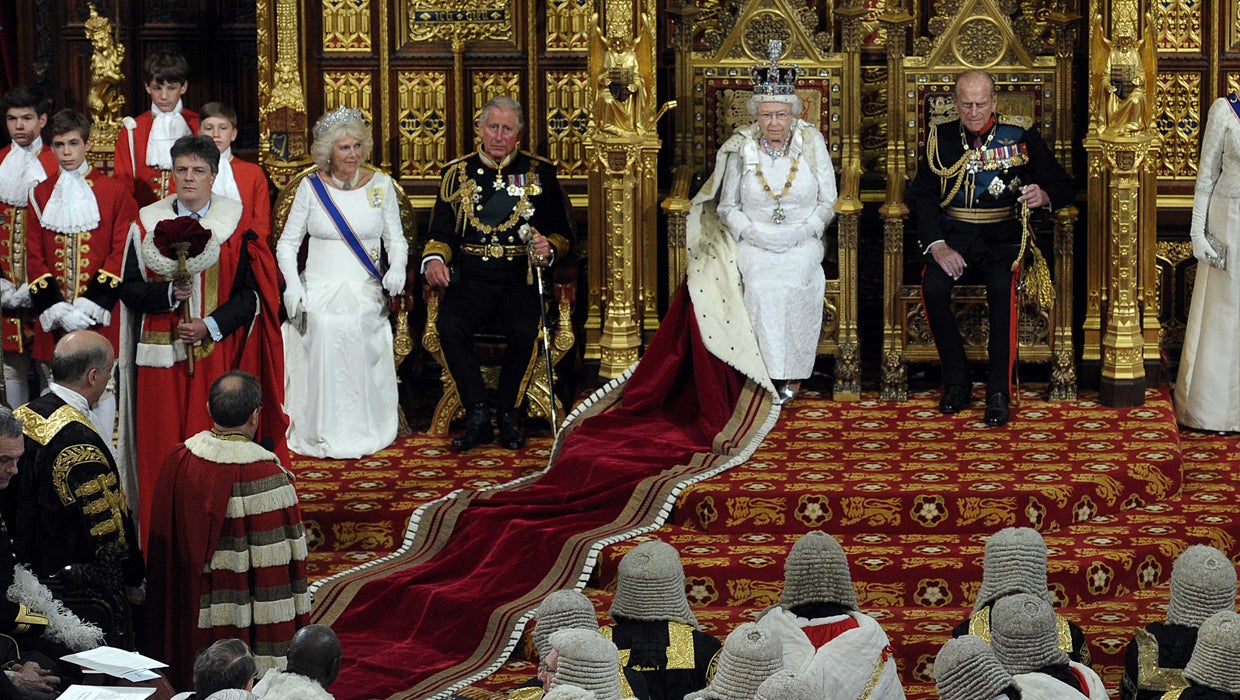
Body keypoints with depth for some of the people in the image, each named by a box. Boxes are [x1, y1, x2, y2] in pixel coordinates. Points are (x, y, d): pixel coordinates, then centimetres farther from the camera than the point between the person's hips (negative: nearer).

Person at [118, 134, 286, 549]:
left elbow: (251, 293, 1)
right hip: (162, 354, 1)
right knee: (164, 444, 0)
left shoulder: (235, 224, 2)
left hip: (217, 354, -1)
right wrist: (169, 293, -13)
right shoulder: (149, 223, 6)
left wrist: (211, 325, -12)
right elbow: (129, 289, 5)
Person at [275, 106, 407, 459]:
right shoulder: (311, 187, 5)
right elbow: (287, 242, 9)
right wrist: (292, 284, -6)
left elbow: (396, 239, 12)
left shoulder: (380, 185, 7)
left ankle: (363, 430, -15)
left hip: (366, 293, 0)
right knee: (325, 329, -29)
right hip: (320, 290, 0)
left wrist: (397, 268, -9)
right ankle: (325, 434, -18)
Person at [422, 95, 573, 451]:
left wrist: (549, 248, -11)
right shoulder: (458, 172, 14)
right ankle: (477, 415, -19)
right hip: (470, 279, 1)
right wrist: (434, 260, -10)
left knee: (524, 330, -31)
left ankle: (507, 413, -10)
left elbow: (562, 233, 13)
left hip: (519, 279, -1)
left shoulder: (539, 172, 12)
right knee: (450, 326, -29)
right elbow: (441, 233, 12)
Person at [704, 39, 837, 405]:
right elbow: (727, 207, 8)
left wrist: (801, 233, -11)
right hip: (755, 241, 0)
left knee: (794, 282, -31)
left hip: (802, 240, 0)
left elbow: (827, 203, 5)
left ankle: (792, 373, -19)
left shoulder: (811, 142, 2)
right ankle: (772, 372, -27)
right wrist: (755, 234, -9)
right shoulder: (741, 147, 2)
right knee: (762, 284, -31)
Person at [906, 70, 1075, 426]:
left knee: (1002, 287, -33)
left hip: (1003, 236, -1)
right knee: (933, 287, -28)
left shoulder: (1021, 137, 5)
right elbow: (920, 196, 2)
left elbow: (1064, 185, 6)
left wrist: (1045, 196, -20)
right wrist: (937, 246, -15)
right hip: (953, 234, 2)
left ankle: (999, 393, -24)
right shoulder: (941, 138, 8)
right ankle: (957, 383, -11)